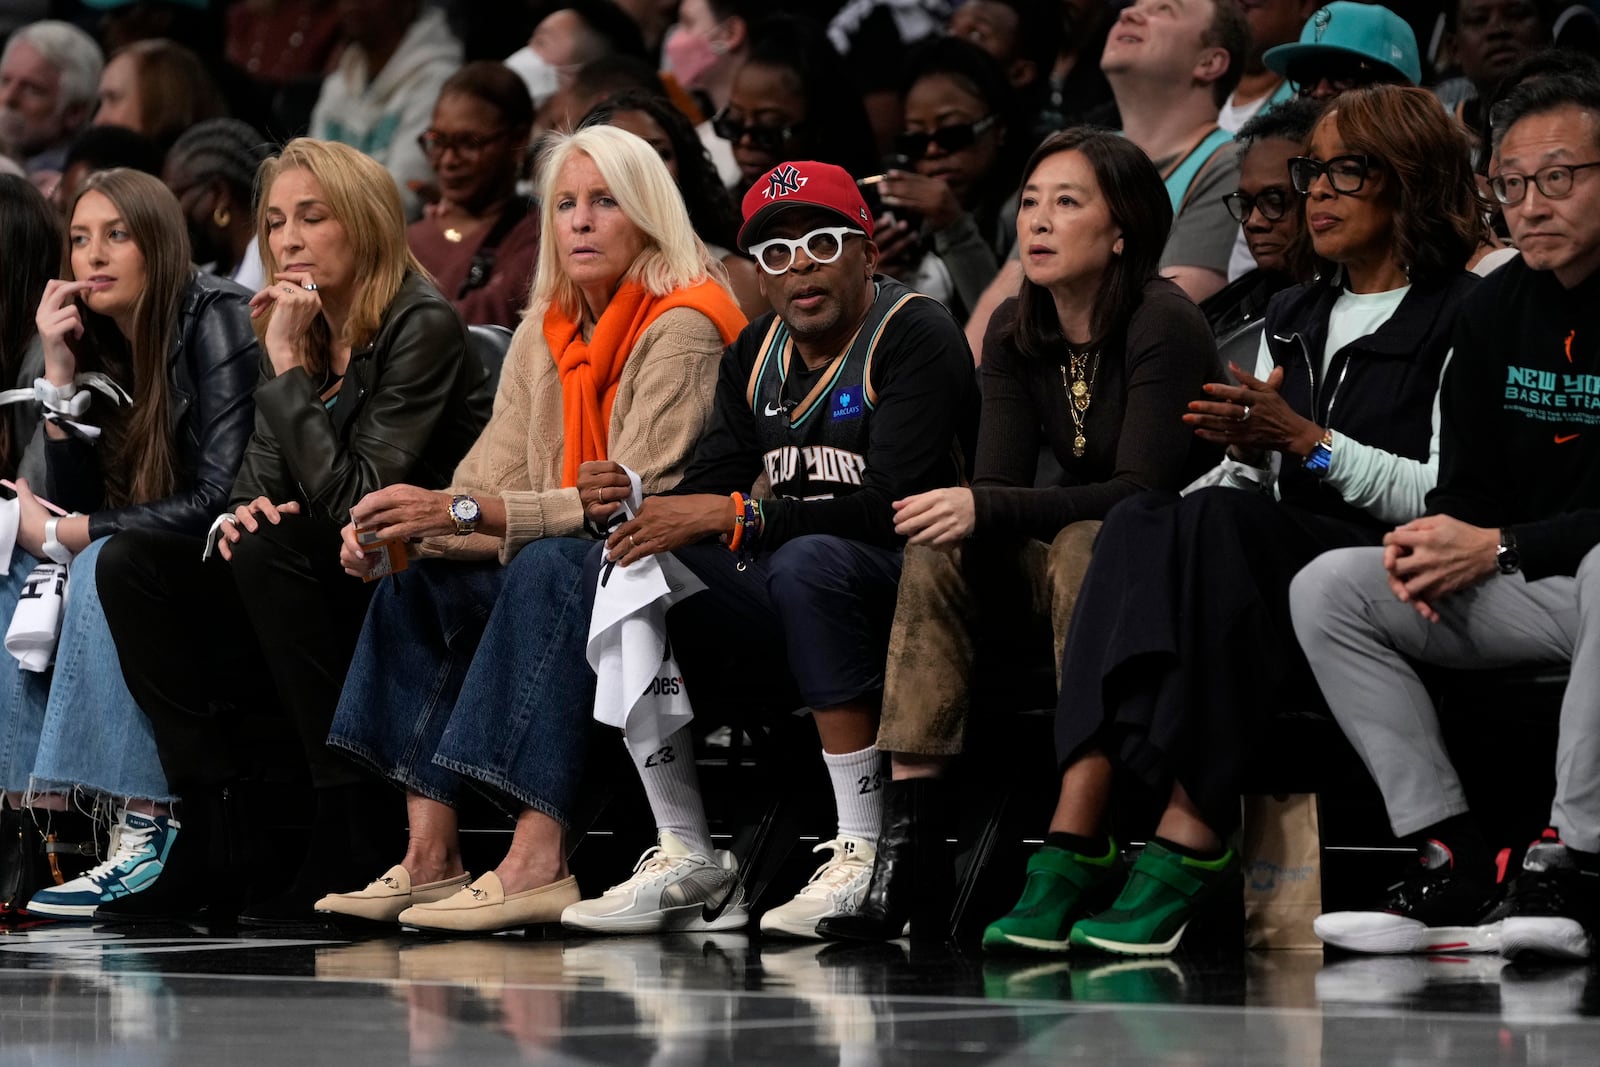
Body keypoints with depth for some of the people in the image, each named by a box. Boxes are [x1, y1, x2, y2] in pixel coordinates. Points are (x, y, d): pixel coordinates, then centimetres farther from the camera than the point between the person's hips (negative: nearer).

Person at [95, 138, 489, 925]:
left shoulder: (422, 328, -15)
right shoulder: (305, 332, 8)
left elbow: (352, 500, -23)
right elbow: (261, 478, 8)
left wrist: (288, 366, -22)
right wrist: (241, 513, -15)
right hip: (330, 596, 8)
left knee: (270, 552, -31)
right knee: (133, 563, -7)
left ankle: (352, 828, -25)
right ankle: (209, 825, -11)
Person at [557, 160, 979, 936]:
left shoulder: (915, 337, -11)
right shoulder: (756, 354, 12)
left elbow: (895, 506, -23)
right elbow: (708, 487, 8)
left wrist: (735, 518, -26)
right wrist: (645, 506, -16)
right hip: (790, 610, 7)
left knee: (809, 562, -37)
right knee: (615, 568, -9)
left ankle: (862, 857, -30)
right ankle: (687, 859, -12)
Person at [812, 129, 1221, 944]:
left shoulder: (1164, 326, -16)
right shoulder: (1015, 334, 4)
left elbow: (1144, 490, -23)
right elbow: (997, 484, -2)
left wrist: (989, 509, -32)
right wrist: (958, 512, -26)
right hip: (1064, 570, 6)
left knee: (1083, 547, -35)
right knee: (937, 553, -19)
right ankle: (907, 840, -29)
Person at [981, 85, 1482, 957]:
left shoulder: (1459, 320, 4)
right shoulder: (1291, 320, 25)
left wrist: (1307, 441, -12)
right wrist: (1245, 448, -2)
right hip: (1280, 574, 6)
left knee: (1218, 524, -34)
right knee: (1139, 520, -26)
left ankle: (1189, 841, -42)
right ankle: (1075, 835, -43)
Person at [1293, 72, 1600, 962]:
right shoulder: (1496, 311, 8)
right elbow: (1469, 486, 13)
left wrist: (1496, 549, -20)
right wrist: (1437, 549, -10)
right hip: (1525, 591, 7)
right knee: (1327, 589, -8)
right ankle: (1459, 863, -15)